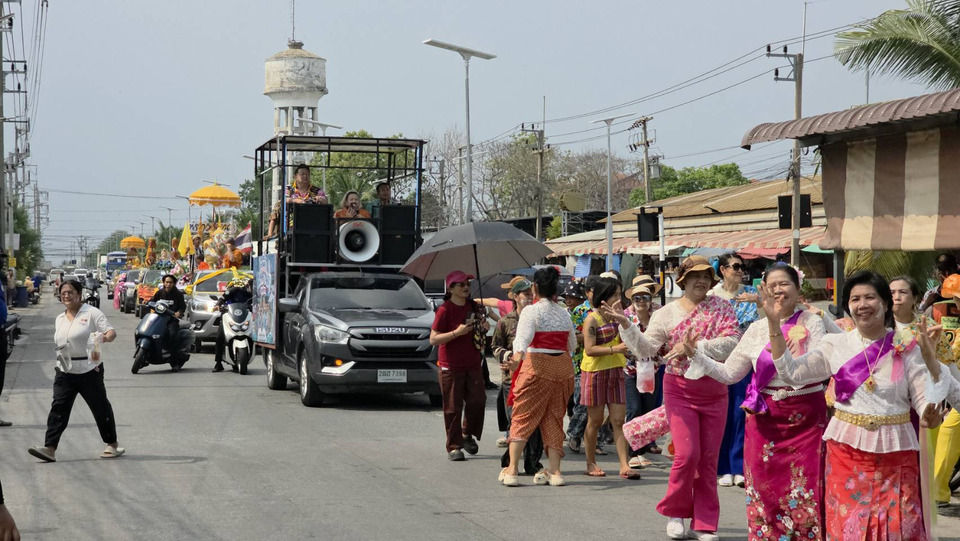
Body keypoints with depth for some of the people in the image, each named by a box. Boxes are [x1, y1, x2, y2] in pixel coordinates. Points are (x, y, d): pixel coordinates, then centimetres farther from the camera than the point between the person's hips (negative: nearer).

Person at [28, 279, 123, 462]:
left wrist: (105, 337, -34)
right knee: (58, 408, -7)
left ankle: (112, 445, 18)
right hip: (64, 371, 5)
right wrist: (61, 359, 16)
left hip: (89, 370, -5)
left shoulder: (91, 313, -5)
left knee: (100, 407, 4)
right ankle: (50, 448, -13)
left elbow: (111, 331, -14)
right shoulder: (60, 319, 15)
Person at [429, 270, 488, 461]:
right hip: (451, 366, -5)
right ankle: (453, 447, 8)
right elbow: (433, 339, -15)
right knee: (453, 408, 0)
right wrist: (457, 332, -25)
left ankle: (467, 434, 22)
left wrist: (484, 328, 2)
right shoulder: (445, 310, -12)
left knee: (478, 399, -1)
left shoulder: (473, 306, 8)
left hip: (472, 363, 6)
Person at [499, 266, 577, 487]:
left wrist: (518, 356, -39)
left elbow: (523, 337, -24)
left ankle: (511, 470, -2)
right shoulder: (564, 313, 12)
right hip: (563, 367, 5)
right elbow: (572, 345, 20)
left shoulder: (532, 311, -6)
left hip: (537, 365, -5)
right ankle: (554, 471, 7)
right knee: (554, 419, 11)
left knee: (522, 417, 1)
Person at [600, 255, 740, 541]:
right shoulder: (666, 313, 0)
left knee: (709, 458, 4)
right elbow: (646, 348, -8)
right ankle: (675, 513, 11)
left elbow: (732, 341, -12)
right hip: (680, 390, -2)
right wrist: (625, 324, -22)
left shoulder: (721, 307, 2)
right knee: (687, 454, -12)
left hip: (714, 390, 2)